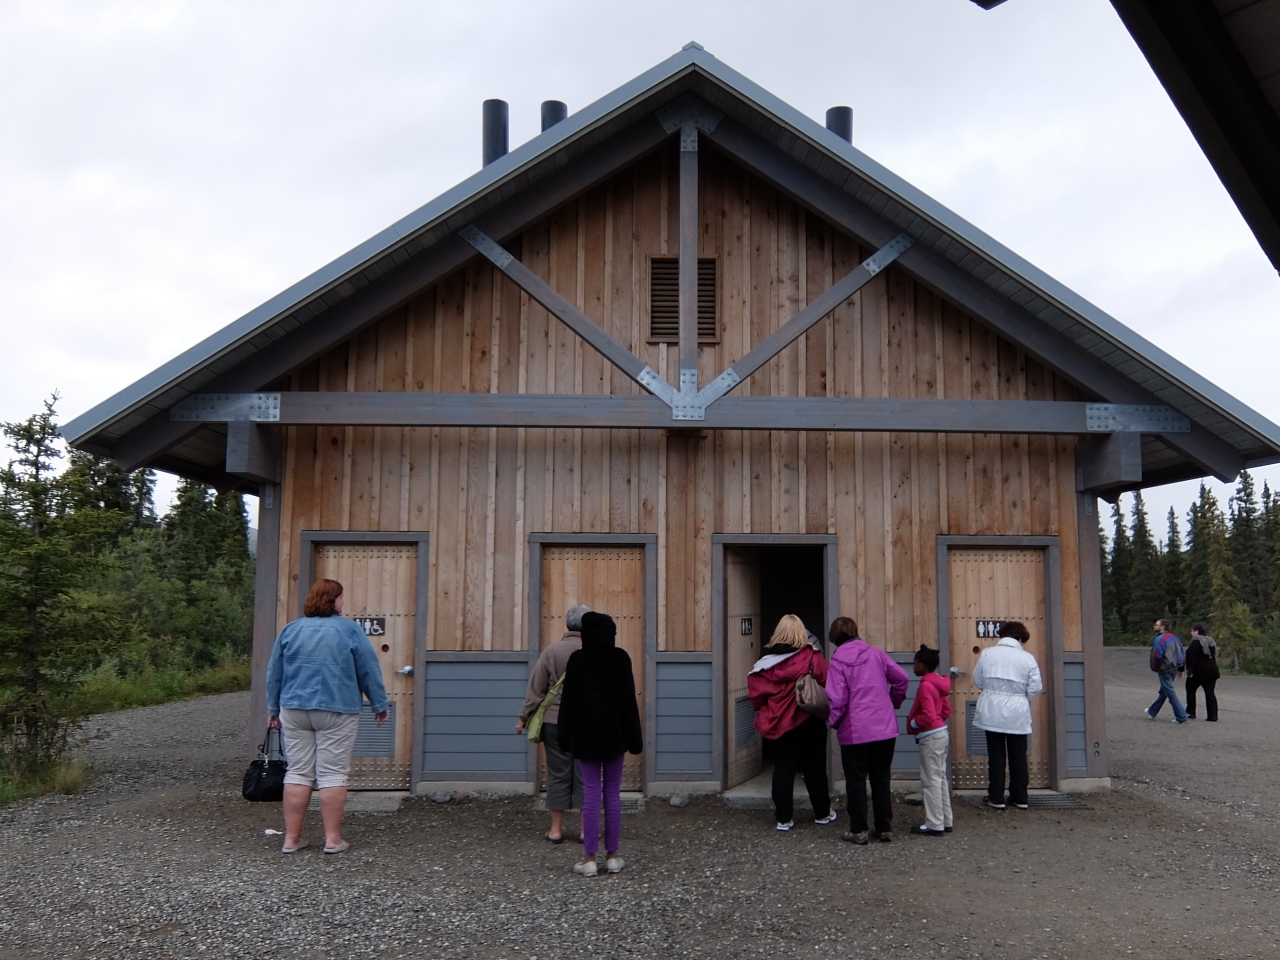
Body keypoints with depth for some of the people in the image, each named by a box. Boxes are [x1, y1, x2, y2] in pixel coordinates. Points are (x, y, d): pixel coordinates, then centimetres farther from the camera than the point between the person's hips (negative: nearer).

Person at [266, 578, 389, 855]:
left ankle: (291, 839, 9)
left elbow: (274, 674, 12)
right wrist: (380, 705, 9)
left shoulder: (290, 630, 7)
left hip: (295, 711, 3)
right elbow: (369, 671, -1)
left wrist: (273, 709, 21)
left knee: (297, 773, 8)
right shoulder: (349, 630, -4)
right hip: (337, 712, -3)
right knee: (332, 774, 1)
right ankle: (332, 839, 2)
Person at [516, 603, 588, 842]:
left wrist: (524, 717, 5)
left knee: (558, 775, 7)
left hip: (555, 722, 0)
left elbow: (536, 688, -3)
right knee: (585, 776, 6)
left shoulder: (551, 650, -4)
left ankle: (556, 829, 13)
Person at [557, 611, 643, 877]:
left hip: (585, 732, 0)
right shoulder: (620, 658, -4)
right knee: (613, 793, 7)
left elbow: (568, 700, -3)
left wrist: (566, 737, 4)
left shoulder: (577, 660, -4)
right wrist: (634, 737, 1)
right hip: (614, 732, 0)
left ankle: (589, 858, 3)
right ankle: (612, 855, 12)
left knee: (591, 793, 2)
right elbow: (628, 700, -4)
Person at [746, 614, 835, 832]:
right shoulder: (812, 657, -12)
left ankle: (783, 818, 9)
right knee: (814, 768, 13)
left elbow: (756, 694, -4)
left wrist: (765, 711, 13)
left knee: (783, 769, 9)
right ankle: (822, 813, 26)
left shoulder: (766, 661, -6)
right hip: (810, 722, -1)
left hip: (778, 723, 2)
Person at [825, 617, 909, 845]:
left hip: (855, 731, -4)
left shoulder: (838, 661, -9)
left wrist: (833, 721, 4)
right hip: (885, 728, 4)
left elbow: (838, 699, -13)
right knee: (881, 779, 15)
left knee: (856, 781, 7)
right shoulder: (876, 653, 3)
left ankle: (858, 831, 11)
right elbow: (901, 677, 4)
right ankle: (885, 828, 20)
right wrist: (894, 702, 19)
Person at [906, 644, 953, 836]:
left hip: (931, 737, -10)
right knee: (940, 779, 15)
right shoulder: (937, 683, 10)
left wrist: (912, 723, -11)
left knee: (931, 781, -3)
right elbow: (947, 711, 19)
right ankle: (945, 821, 21)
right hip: (941, 733, 10)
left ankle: (935, 825, 3)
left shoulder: (925, 686, -20)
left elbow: (928, 716, -25)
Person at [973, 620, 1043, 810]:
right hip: (1017, 715, 0)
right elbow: (1034, 689, -6)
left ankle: (996, 798, 12)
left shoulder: (987, 653, -3)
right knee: (1018, 757, 12)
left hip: (992, 713, 0)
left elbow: (978, 681, 3)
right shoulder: (1027, 658, -6)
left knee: (996, 756, 8)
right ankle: (1019, 798, 19)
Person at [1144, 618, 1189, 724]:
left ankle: (1182, 718, -4)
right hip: (1174, 669, 9)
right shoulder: (1174, 638, 10)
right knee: (1163, 692, 18)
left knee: (1171, 693, -3)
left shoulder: (1159, 639, -16)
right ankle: (1152, 712, 33)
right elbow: (1183, 653, 14)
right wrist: (1181, 668, 19)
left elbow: (1156, 656, -20)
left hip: (1164, 670, -9)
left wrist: (1155, 668, -5)